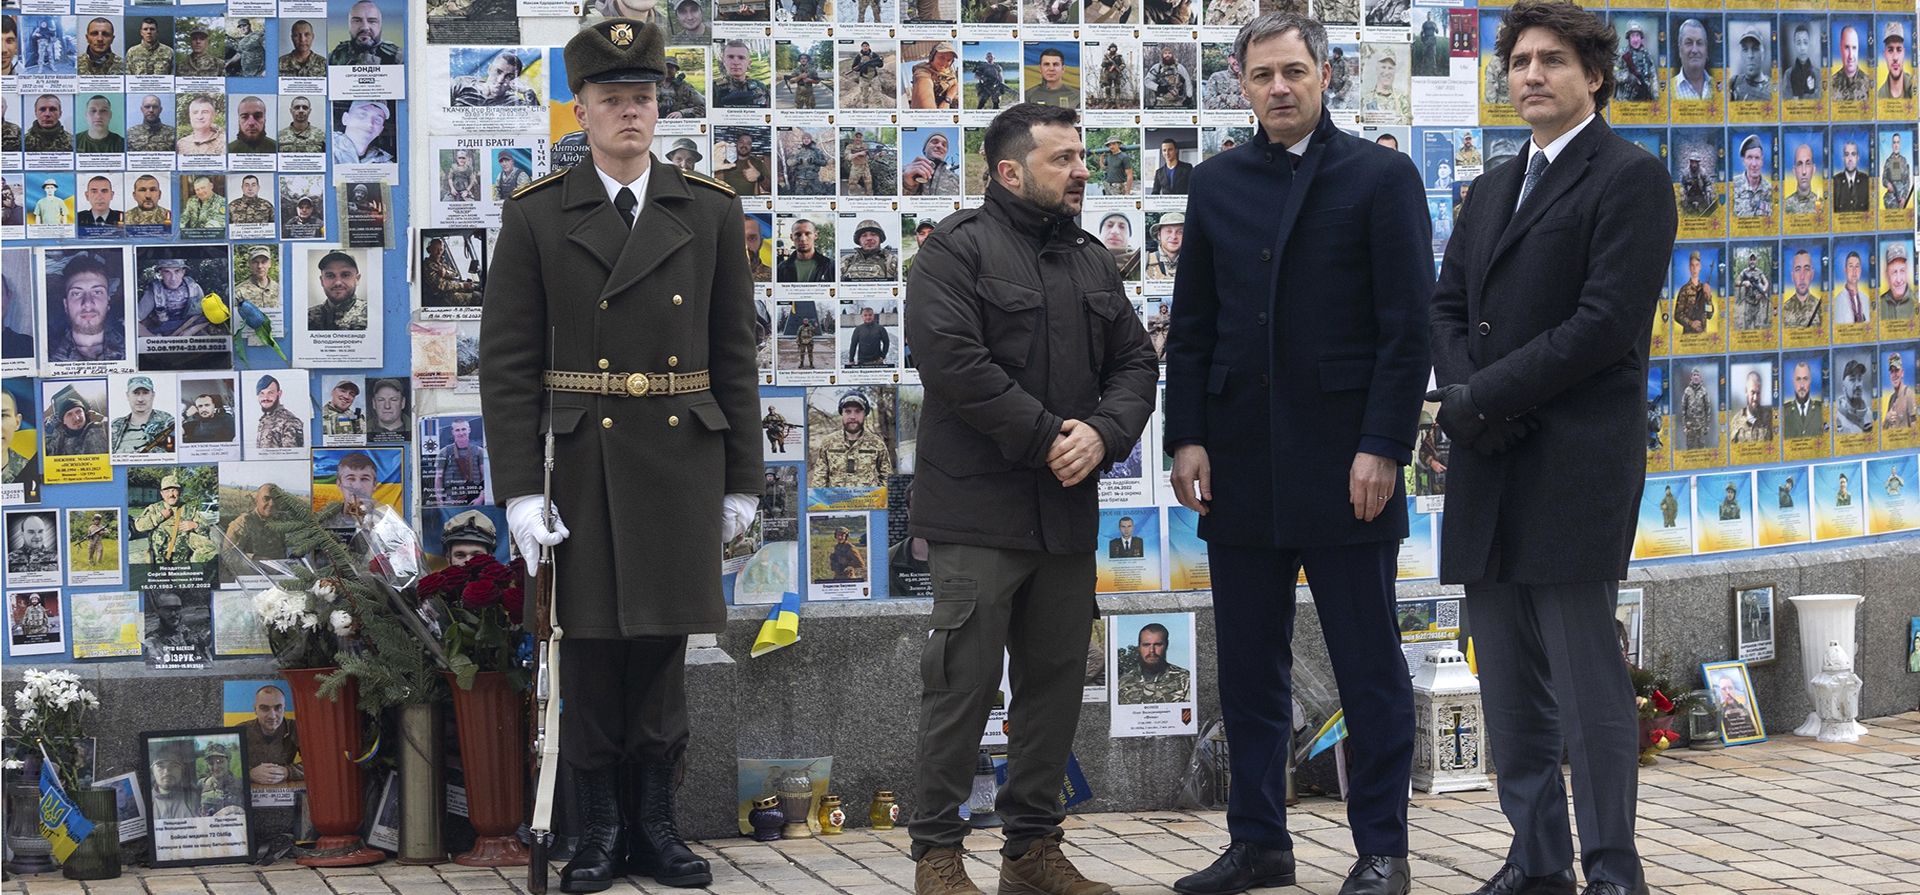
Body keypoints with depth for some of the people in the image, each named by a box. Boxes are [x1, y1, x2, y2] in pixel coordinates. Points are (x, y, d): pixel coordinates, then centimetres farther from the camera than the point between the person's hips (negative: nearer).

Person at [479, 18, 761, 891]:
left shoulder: (710, 210, 4)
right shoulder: (536, 215, -2)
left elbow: (734, 353, 7)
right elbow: (507, 361, -4)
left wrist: (742, 481, 5)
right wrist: (519, 491, -10)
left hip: (684, 462, 2)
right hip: (583, 462, -2)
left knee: (663, 646, 7)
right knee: (591, 647, 3)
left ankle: (655, 824, 17)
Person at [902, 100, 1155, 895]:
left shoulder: (1089, 261, 16)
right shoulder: (958, 250, -6)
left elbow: (1135, 361, 13)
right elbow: (953, 360, -18)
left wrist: (1103, 432, -7)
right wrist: (1048, 437, -16)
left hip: (1066, 514, 7)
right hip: (980, 511, -7)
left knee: (1056, 679, 10)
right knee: (964, 679, -5)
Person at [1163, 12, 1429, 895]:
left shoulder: (1381, 177, -2)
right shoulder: (1217, 183, 11)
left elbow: (1407, 326, -6)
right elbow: (1192, 324, 12)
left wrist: (1382, 448, -13)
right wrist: (1185, 438, 3)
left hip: (1343, 465, -4)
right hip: (1240, 462, 4)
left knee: (1370, 670, 2)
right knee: (1249, 667, 9)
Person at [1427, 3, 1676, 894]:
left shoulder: (1630, 178, -5)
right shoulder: (1491, 190, 20)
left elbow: (1606, 321, -14)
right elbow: (1448, 308, 15)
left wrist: (1482, 396, -12)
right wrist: (1463, 394, -6)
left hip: (1575, 464, -7)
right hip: (1488, 467, 7)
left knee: (1587, 677, -7)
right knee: (1509, 681, 10)